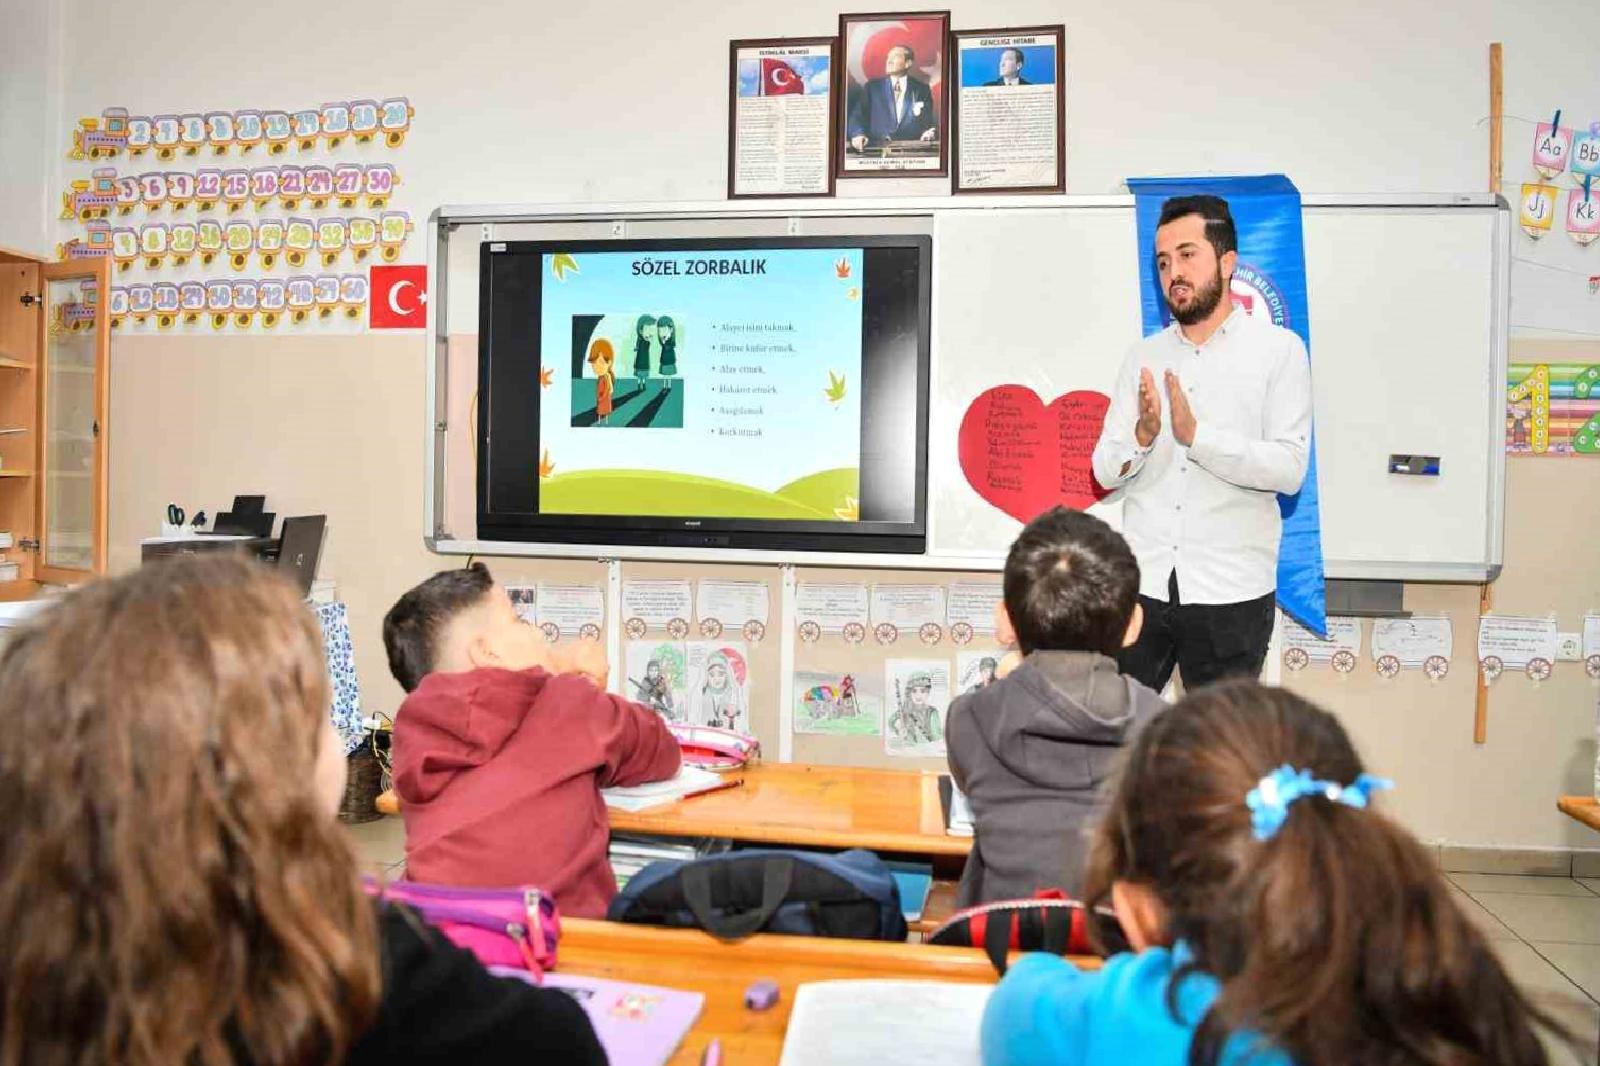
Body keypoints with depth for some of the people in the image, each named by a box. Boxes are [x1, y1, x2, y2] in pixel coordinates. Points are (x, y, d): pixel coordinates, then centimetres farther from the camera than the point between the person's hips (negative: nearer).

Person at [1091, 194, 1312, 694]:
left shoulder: (1279, 349, 0)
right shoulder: (1143, 356, 10)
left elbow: (1289, 468, -9)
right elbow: (1104, 469, 6)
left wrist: (1196, 434, -18)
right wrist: (1144, 433, -14)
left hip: (1230, 592, -2)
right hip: (1140, 580, 3)